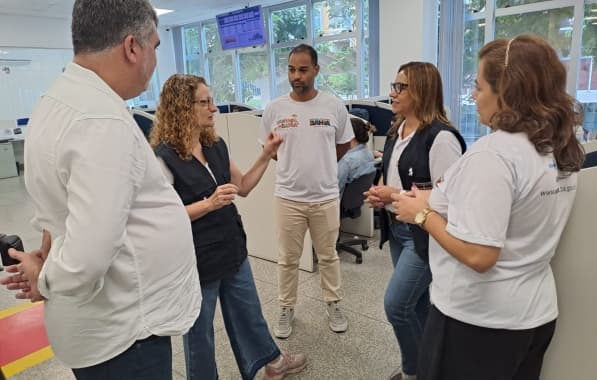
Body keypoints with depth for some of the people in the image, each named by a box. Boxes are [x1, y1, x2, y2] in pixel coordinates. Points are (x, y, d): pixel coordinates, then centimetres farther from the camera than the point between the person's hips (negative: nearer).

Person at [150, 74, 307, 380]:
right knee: (199, 333, 14)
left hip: (232, 250, 7)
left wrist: (266, 155, 0)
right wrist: (209, 203, -28)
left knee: (248, 313, 25)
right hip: (196, 262, -7)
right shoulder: (164, 158, -19)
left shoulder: (216, 146, 3)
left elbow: (243, 187, 9)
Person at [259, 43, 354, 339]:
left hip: (326, 196, 0)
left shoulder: (334, 106, -5)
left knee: (328, 256, 17)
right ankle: (286, 309, 31)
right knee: (288, 259, 13)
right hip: (288, 197, 0)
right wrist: (296, 165, 9)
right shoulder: (274, 109, -5)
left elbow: (343, 145, 10)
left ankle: (333, 305, 36)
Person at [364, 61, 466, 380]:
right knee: (416, 304, 18)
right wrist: (380, 193, 1)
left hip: (424, 234, -8)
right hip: (397, 229, 8)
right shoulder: (396, 132, 10)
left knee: (396, 305, -5)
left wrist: (396, 195, -20)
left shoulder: (440, 137, -19)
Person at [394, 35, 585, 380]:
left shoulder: (493, 154, -25)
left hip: (478, 317, -8)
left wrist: (424, 215, -14)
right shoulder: (564, 151, 2)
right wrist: (436, 202, 9)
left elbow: (478, 255, -28)